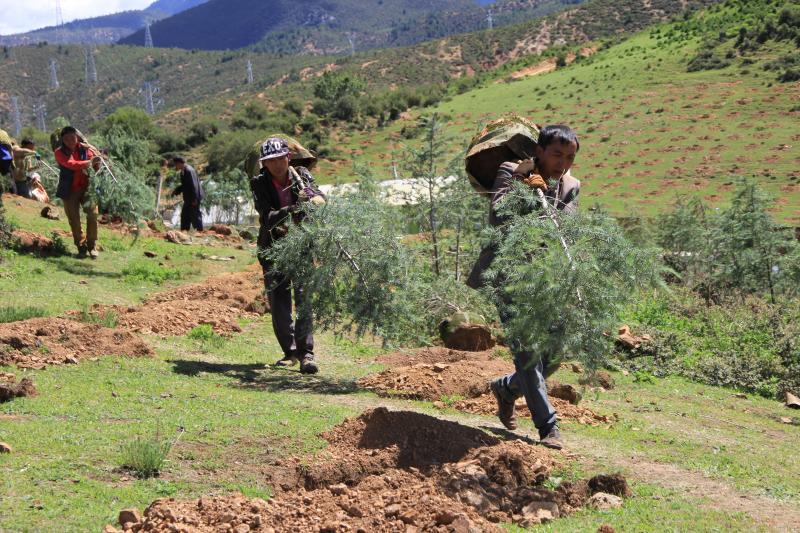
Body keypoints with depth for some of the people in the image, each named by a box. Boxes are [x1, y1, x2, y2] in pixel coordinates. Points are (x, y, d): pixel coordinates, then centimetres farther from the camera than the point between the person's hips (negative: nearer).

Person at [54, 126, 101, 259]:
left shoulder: (84, 149, 2)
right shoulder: (60, 152, -5)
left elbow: (96, 167, 4)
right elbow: (71, 164, -23)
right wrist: (89, 162, -35)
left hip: (86, 187, 1)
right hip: (69, 190, -1)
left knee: (92, 214, -13)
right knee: (74, 219, 3)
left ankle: (92, 246, -2)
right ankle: (81, 246, 18)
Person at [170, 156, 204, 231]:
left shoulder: (189, 171, -20)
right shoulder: (183, 171, 11)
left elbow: (193, 185, -22)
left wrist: (194, 199, -22)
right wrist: (176, 191, 9)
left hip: (193, 198, -11)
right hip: (188, 198, 11)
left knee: (195, 215, -4)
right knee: (185, 215, 14)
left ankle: (200, 231, 2)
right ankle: (184, 231, 21)